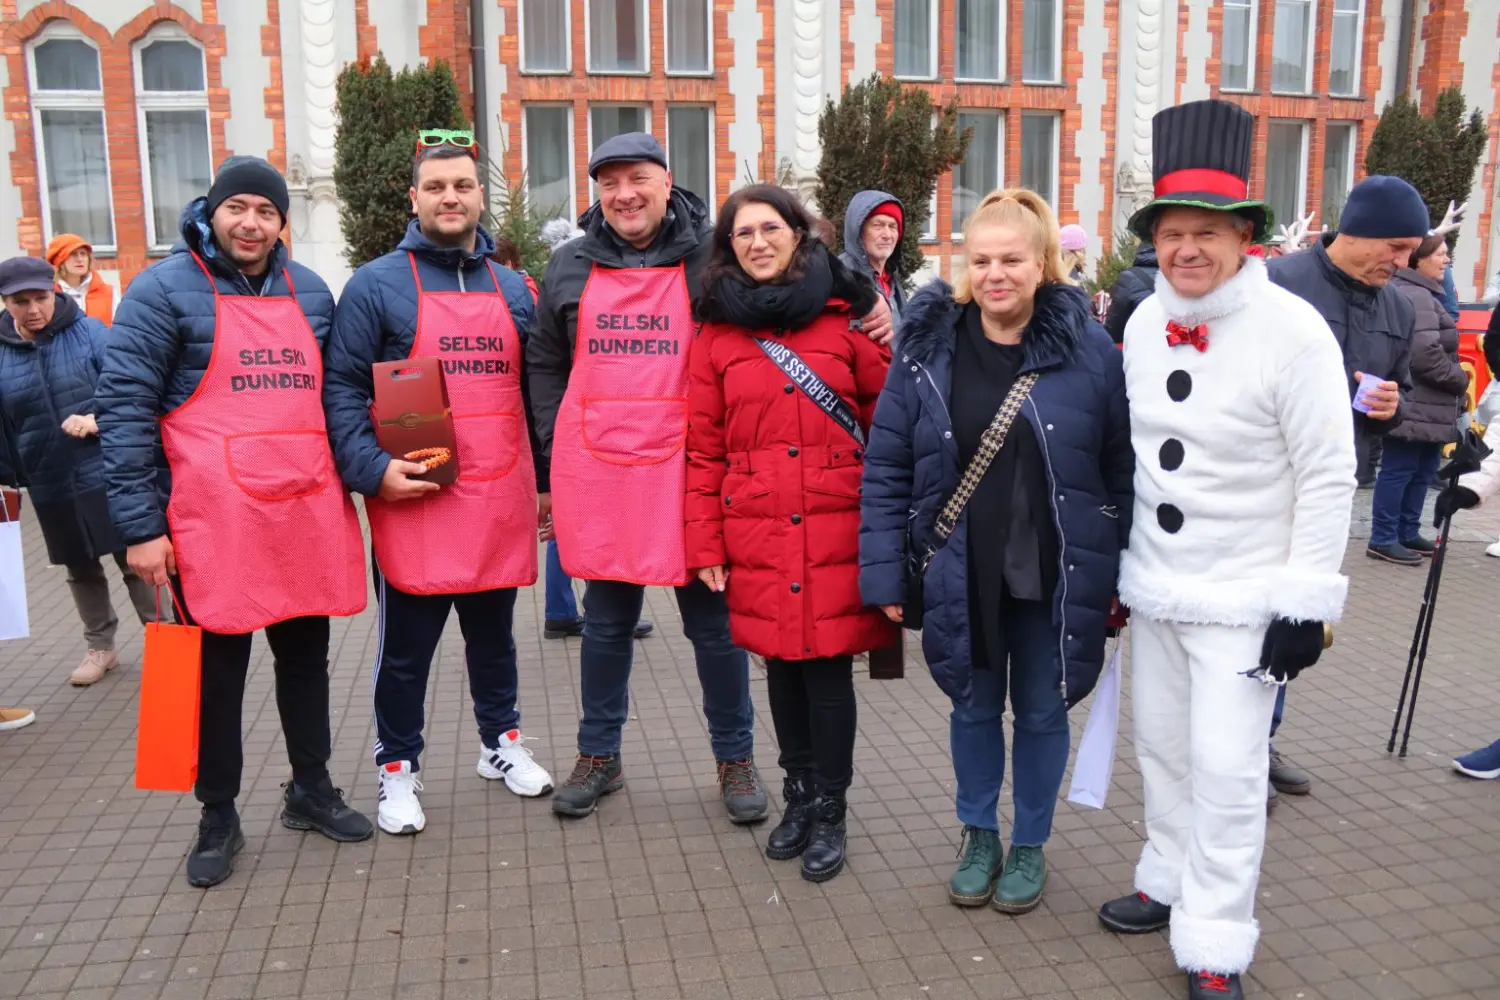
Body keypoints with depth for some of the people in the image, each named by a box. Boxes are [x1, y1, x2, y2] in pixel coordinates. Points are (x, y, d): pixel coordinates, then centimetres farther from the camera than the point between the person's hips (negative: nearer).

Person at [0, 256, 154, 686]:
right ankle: (100, 647, 32)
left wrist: (99, 420, -26)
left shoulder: (90, 332, -6)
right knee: (81, 571, 17)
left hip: (108, 475, -3)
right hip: (49, 487, 4)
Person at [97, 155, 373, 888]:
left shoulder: (310, 292, 11)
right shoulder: (165, 290, -4)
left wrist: (357, 477, 11)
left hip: (307, 516, 5)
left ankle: (311, 790, 31)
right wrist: (140, 524, -11)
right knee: (216, 671, 6)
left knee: (306, 657, 14)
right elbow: (123, 409, -7)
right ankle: (218, 816, 24)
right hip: (212, 521, -4)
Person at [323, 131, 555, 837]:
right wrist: (372, 469, -17)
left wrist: (545, 481, 14)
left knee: (495, 630, 18)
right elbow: (342, 388, -5)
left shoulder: (513, 290, 12)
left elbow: (532, 391, 17)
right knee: (406, 645, 6)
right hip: (412, 501, -4)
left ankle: (500, 741, 36)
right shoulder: (377, 286, -2)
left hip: (502, 502, 4)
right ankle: (397, 766, 23)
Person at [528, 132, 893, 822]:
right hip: (594, 473, 3)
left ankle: (735, 758, 25)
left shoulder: (715, 258, 0)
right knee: (605, 620, 14)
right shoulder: (570, 267, 10)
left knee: (712, 620, 7)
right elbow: (545, 367, 15)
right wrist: (554, 454, 9)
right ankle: (599, 756, 31)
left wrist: (866, 315, -17)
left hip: (685, 468, -2)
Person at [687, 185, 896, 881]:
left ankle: (829, 810, 20)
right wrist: (705, 544, 2)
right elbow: (703, 449, 5)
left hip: (836, 530, -1)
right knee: (780, 662, 12)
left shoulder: (845, 315, 3)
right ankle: (799, 795, 31)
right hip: (757, 536, 2)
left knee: (828, 663, 2)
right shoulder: (718, 332, 6)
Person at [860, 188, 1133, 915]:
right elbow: (885, 468, -4)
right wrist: (885, 571, -7)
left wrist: (1125, 573, -3)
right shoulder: (928, 346, -6)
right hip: (961, 572, 1)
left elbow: (1121, 468, -3)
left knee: (1042, 711, 14)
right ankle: (978, 836, 39)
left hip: (1056, 575, -1)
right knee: (974, 705, 17)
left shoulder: (1088, 348, -8)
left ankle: (1030, 846, 36)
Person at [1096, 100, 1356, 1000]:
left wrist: (1305, 601, -14)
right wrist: (1112, 564, 15)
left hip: (1244, 596, -6)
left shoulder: (1293, 330, -15)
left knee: (1227, 768, -2)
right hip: (1155, 586, 6)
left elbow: (1329, 478, -13)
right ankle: (1172, 882, 37)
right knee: (1162, 747, 17)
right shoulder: (1144, 324, 2)